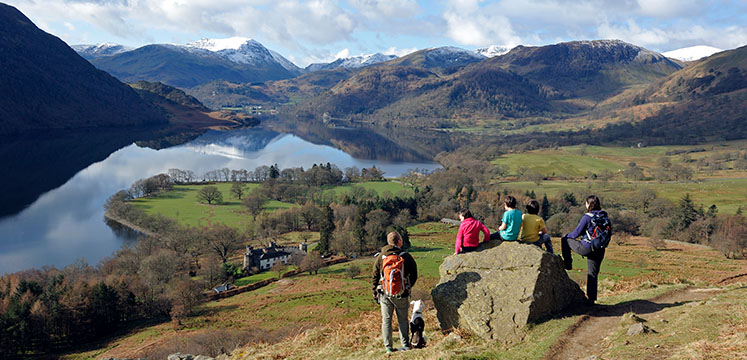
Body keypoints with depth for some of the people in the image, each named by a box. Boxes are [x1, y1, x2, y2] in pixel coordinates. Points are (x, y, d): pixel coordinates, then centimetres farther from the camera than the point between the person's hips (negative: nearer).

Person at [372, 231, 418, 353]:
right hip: (402, 294, -1)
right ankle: (405, 345, 14)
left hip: (385, 294, 1)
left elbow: (375, 277, 4)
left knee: (386, 320, 8)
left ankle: (388, 347, 8)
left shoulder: (381, 258, -1)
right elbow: (414, 275, 2)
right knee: (403, 319, 13)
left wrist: (375, 293, 16)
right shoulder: (406, 257, -6)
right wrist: (408, 287, 19)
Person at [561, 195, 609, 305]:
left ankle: (567, 263, 25)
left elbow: (577, 233, -9)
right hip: (599, 250, 6)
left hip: (586, 248, -6)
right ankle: (591, 299, 17)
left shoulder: (587, 217, -14)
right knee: (593, 274, 14)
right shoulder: (604, 217, 5)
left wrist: (568, 236, 12)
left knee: (565, 240, 15)